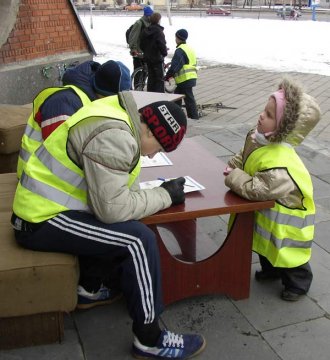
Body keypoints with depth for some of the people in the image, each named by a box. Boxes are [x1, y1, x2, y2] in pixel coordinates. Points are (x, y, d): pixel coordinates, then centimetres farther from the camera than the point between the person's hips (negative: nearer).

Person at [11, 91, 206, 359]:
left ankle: (90, 285, 28)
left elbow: (111, 188, 9)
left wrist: (159, 192, -4)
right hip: (44, 220, -10)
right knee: (139, 240, -16)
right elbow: (112, 208, -25)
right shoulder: (113, 137, -25)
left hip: (44, 206, 10)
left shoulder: (118, 114, 5)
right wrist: (165, 195, -13)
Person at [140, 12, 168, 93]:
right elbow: (162, 44, -20)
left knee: (151, 77, 16)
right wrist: (165, 53, -3)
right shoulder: (158, 31, -17)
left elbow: (141, 44, 13)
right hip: (157, 58, -7)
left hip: (148, 58, 7)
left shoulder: (145, 31, 7)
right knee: (160, 79, 0)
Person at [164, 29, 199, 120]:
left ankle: (194, 118, -2)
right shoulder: (190, 48, 17)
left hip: (185, 79, -10)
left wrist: (167, 76, -8)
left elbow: (175, 66, -20)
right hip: (192, 77, 10)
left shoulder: (180, 50, -14)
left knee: (189, 99, -5)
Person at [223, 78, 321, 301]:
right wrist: (233, 168, -13)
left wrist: (233, 177, -29)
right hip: (268, 214, 9)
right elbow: (242, 158, 6)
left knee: (286, 254, 12)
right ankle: (271, 270, 54)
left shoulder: (280, 164, -41)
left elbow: (256, 189, -43)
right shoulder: (260, 140, -12)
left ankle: (298, 284, 38)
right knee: (267, 246, 28)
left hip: (286, 219, -8)